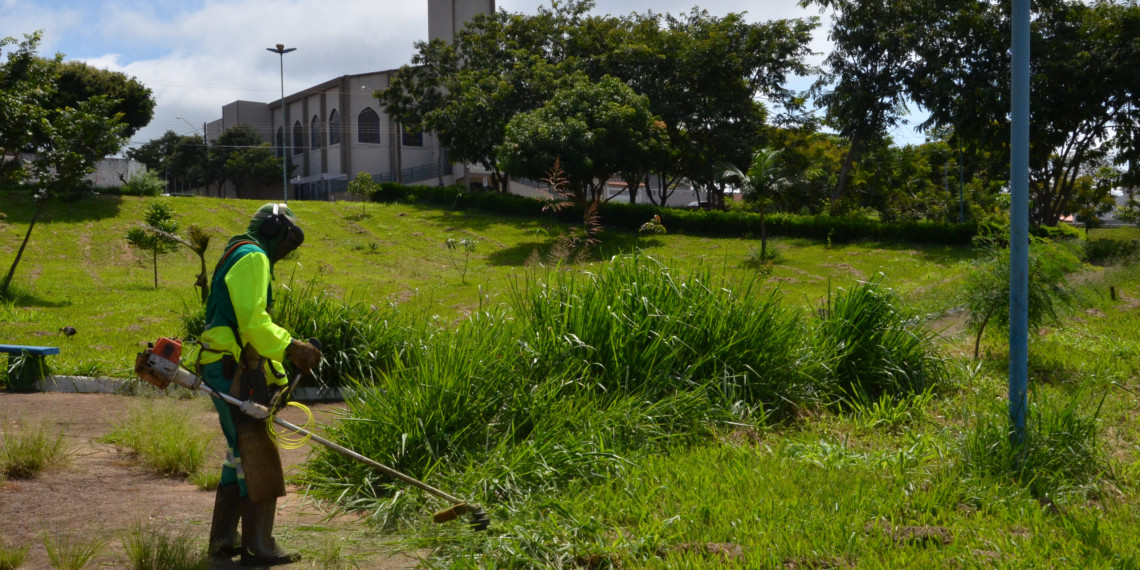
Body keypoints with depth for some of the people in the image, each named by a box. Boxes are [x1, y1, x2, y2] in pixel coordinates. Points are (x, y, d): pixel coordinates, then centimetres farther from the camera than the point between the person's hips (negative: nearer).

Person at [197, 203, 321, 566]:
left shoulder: (240, 258, 24)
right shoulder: (253, 257, -10)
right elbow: (253, 321, -23)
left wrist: (278, 377, 26)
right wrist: (291, 348, -21)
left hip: (229, 370, 11)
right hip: (234, 372, -11)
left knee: (240, 453, 16)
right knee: (256, 456, -7)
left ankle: (224, 538, 22)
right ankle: (258, 547, -4)